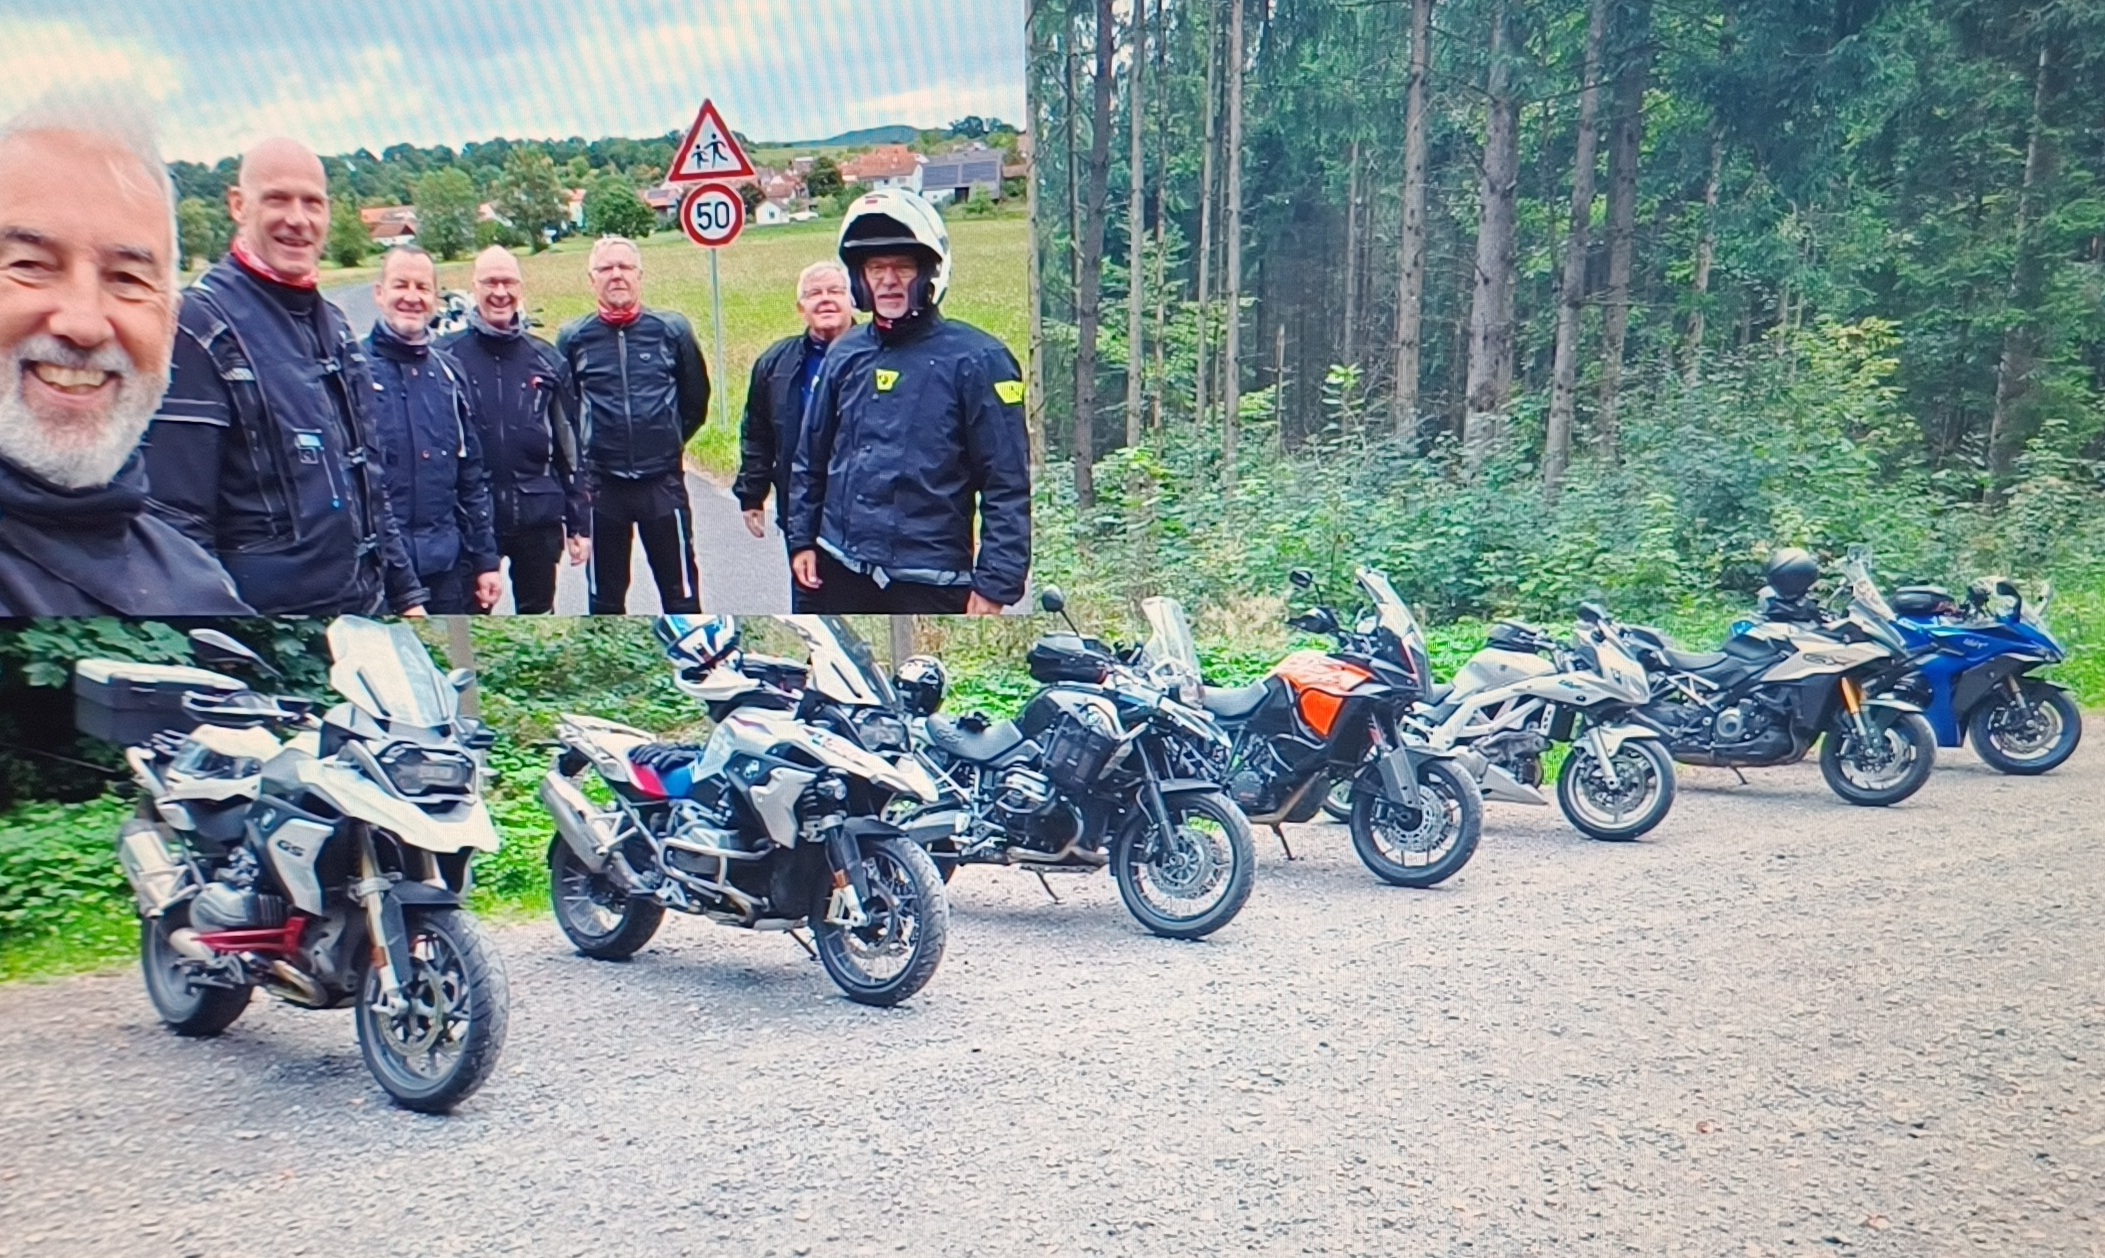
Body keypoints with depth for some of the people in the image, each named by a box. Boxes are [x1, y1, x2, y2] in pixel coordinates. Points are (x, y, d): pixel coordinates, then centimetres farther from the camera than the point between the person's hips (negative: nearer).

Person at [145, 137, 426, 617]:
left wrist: (406, 593, 14)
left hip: (368, 607, 7)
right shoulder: (200, 325, -11)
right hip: (265, 607, -7)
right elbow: (177, 518, -16)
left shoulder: (335, 326, 12)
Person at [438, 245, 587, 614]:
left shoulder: (545, 359, 6)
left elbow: (567, 448, 9)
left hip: (539, 517, 2)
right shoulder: (446, 357, -2)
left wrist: (579, 522, 7)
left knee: (538, 616, 14)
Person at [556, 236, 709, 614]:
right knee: (605, 597, 13)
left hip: (663, 483, -1)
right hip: (602, 485, 1)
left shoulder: (672, 330, -2)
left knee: (681, 594, 5)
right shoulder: (573, 338, 0)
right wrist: (583, 456, 11)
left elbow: (696, 402, 9)